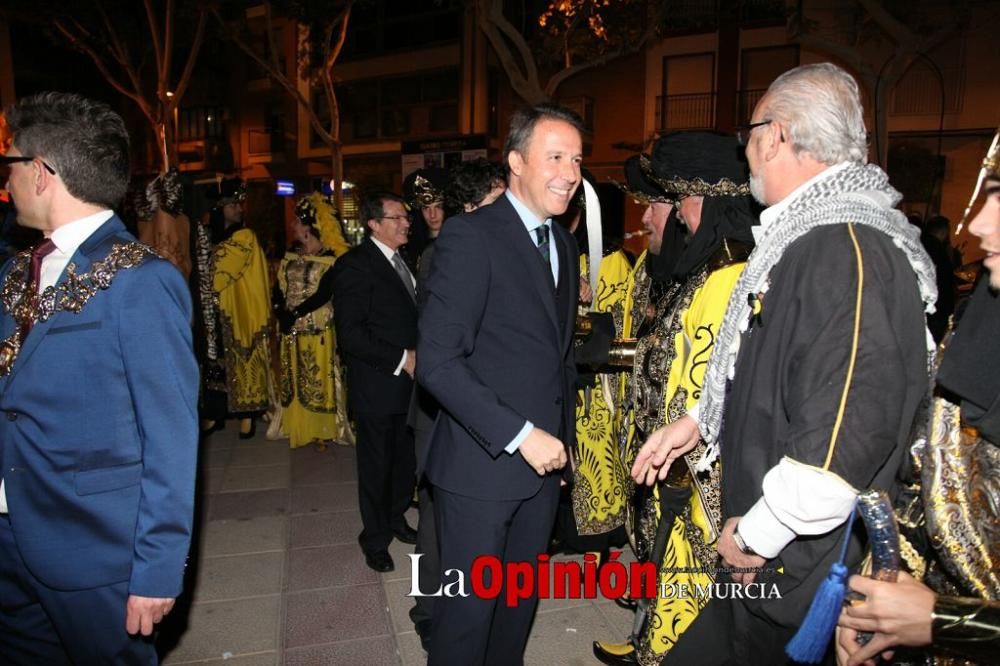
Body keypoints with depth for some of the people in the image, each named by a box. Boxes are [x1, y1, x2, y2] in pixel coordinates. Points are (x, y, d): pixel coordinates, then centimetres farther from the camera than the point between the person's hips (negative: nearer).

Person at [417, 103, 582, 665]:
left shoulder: (564, 244, 10)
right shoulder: (471, 235, -14)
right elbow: (438, 361, -21)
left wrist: (561, 438, 15)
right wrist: (520, 435, -22)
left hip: (544, 460, 7)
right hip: (482, 464, -7)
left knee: (523, 597, 20)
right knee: (471, 605, 9)